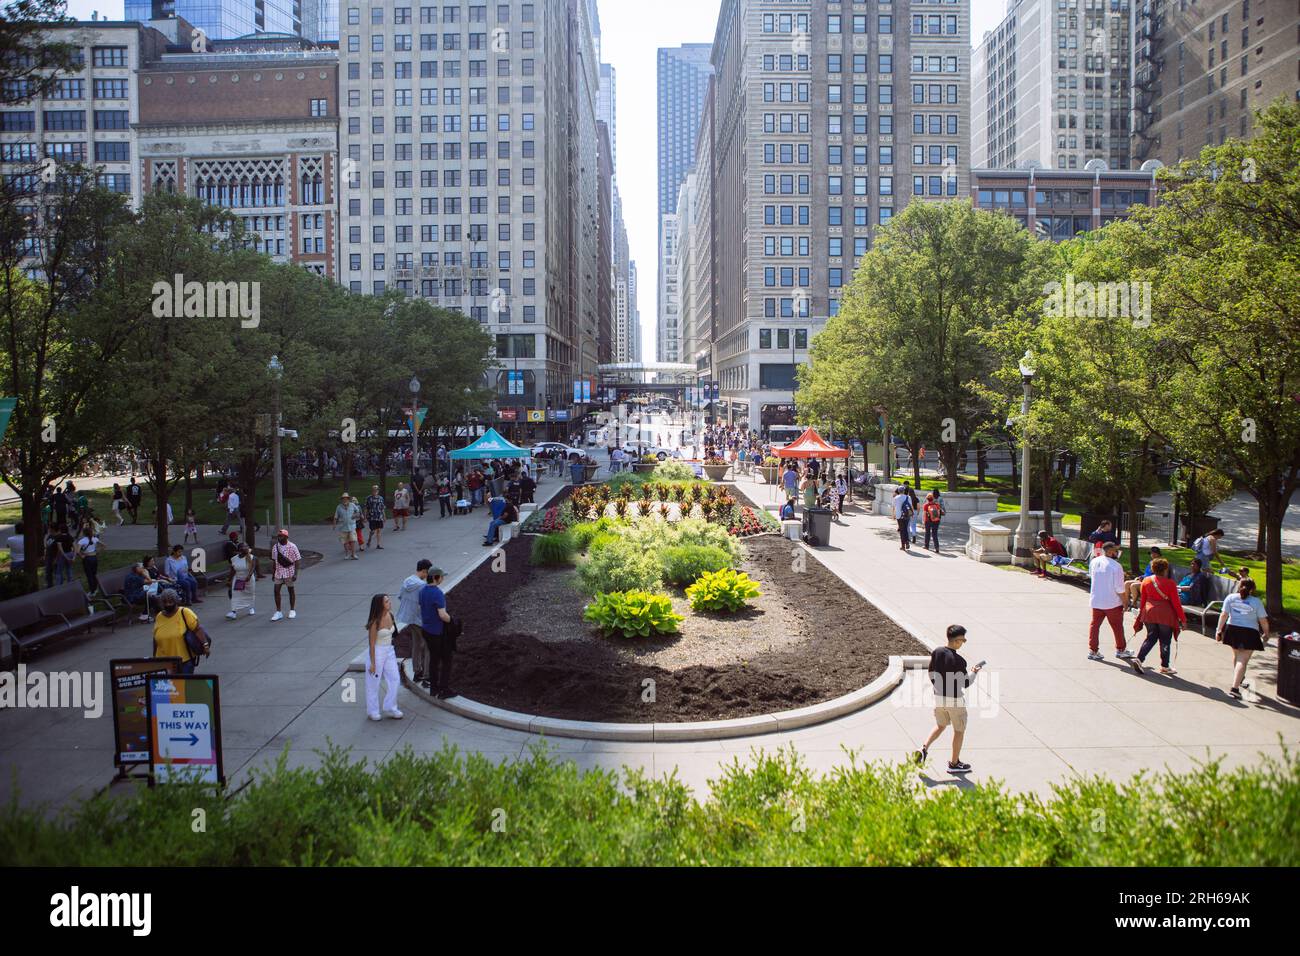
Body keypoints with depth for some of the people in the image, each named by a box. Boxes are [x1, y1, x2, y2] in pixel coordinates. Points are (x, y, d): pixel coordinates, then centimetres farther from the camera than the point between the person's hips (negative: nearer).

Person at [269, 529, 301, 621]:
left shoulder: (292, 547, -10)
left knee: (291, 590, 7)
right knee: (276, 590, -2)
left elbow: (297, 561, -9)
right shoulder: (275, 547, 5)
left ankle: (292, 610, 20)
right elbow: (273, 561, 13)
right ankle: (278, 612, 5)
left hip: (289, 572, -4)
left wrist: (295, 574, -15)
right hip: (278, 572, 4)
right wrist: (273, 573, 12)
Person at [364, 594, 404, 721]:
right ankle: (372, 711, 23)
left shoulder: (390, 615, -2)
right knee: (374, 683, 8)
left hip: (390, 651, 7)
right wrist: (372, 663, -14)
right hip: (377, 653, -7)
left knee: (395, 681, 8)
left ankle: (390, 708, 23)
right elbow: (372, 644, -17)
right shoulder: (375, 622, -22)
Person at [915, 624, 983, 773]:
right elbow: (965, 683, -17)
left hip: (939, 697, 6)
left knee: (940, 726, 25)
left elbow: (931, 674, 6)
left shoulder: (937, 652, -5)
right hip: (955, 699, -6)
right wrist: (974, 672, 0)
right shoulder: (958, 660, -24)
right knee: (959, 731, 14)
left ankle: (924, 748, 4)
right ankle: (954, 764, 25)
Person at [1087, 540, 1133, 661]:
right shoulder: (1116, 566, -19)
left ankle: (1092, 650, 13)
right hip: (1112, 602, -4)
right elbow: (1119, 588, -16)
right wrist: (1124, 602, -5)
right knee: (1117, 626, 13)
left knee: (1095, 624, 12)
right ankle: (1120, 650, 27)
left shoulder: (1094, 562, -1)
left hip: (1095, 600, 5)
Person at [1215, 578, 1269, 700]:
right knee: (1243, 660, -5)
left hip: (1232, 630, 4)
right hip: (1250, 632, -4)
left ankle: (1239, 679, 46)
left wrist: (1219, 630, 0)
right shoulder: (1256, 602, -6)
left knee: (1236, 655, 26)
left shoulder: (1230, 597, -1)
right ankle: (1235, 687, -16)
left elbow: (1224, 615, -4)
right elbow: (1263, 620, -3)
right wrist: (1266, 634, 12)